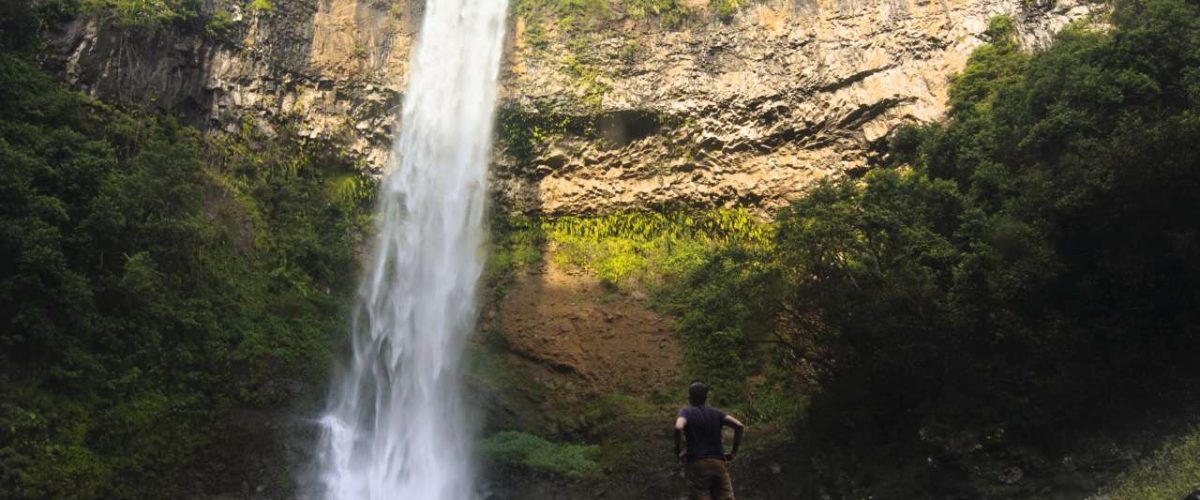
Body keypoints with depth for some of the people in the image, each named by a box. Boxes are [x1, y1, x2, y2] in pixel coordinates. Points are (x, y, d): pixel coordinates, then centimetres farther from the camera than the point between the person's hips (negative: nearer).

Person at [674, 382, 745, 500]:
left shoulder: (686, 412, 2)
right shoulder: (716, 412, 12)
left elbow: (678, 428, -20)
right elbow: (739, 426, 0)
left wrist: (679, 450, -7)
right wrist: (734, 452, 6)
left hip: (697, 464, -3)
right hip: (718, 463, 3)